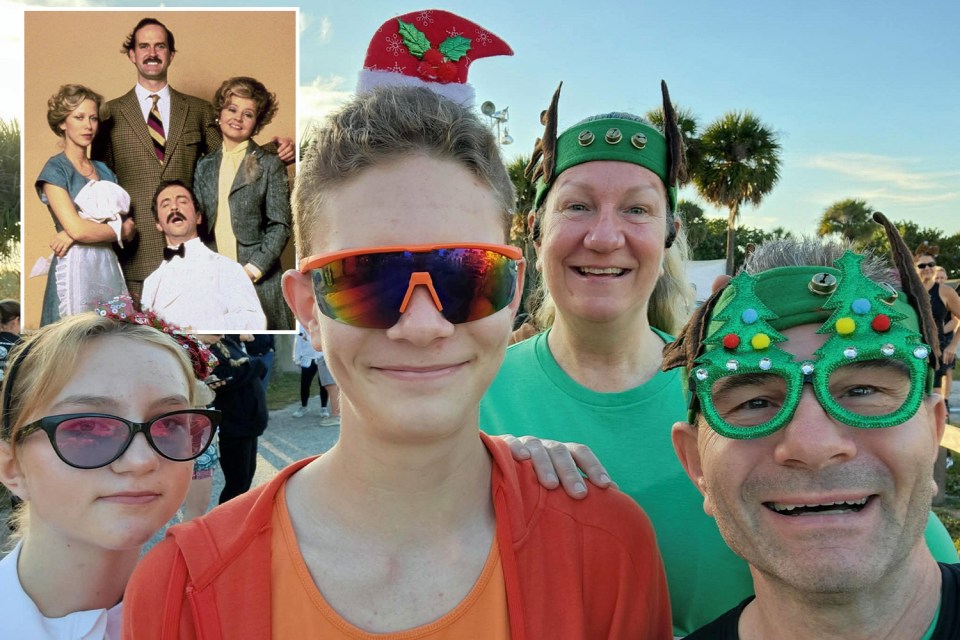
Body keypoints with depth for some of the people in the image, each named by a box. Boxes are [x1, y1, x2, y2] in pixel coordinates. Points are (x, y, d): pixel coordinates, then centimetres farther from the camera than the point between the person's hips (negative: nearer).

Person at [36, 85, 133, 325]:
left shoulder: (104, 170, 15)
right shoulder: (55, 170, -3)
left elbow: (128, 230, 7)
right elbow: (77, 229, -16)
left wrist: (90, 230, -10)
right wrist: (119, 228, -2)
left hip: (109, 265, 6)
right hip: (75, 267, -6)